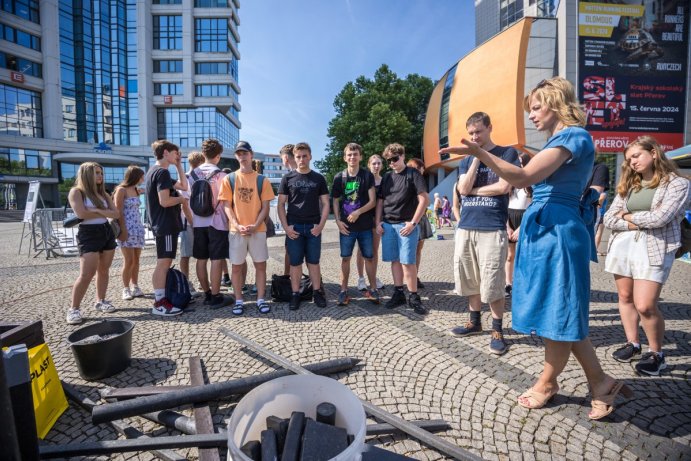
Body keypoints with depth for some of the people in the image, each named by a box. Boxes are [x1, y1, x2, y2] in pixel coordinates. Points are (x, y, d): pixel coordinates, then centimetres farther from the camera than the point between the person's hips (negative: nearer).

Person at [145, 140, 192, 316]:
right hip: (165, 224, -11)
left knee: (165, 262, 15)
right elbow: (165, 201, -24)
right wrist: (181, 199, -6)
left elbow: (183, 186, 20)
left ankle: (161, 298, 23)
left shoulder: (155, 171, 18)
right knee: (163, 263, -8)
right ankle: (159, 303, -4)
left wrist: (179, 166, 15)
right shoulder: (162, 172, -14)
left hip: (165, 223, 11)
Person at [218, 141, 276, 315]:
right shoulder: (229, 179, 5)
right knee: (237, 266, 5)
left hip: (258, 230, 0)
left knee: (260, 265, 4)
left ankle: (261, 299, 15)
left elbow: (265, 207, 1)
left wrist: (255, 225, -12)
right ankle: (239, 301, 17)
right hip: (236, 230, 0)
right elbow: (227, 206, 1)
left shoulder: (262, 180, 4)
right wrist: (237, 225, -13)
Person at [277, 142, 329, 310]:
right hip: (294, 227, 0)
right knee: (295, 262, 5)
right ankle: (295, 294, 14)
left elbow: (325, 204, 5)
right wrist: (286, 227, -8)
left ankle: (317, 292, 18)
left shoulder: (318, 178, 6)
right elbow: (281, 204, 3)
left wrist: (321, 225, -6)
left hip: (313, 227, 1)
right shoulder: (288, 178, 4)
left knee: (313, 262, 8)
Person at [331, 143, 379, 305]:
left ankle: (373, 289, 19)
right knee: (345, 258, 5)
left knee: (369, 257, 6)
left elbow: (372, 201, -4)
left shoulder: (367, 176, -1)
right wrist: (338, 220, -3)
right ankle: (343, 290, 15)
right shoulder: (339, 177, 4)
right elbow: (335, 201, 9)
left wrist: (358, 212, -18)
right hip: (346, 225, 1)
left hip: (365, 225, 0)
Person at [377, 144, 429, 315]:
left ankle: (413, 297, 5)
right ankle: (398, 294, 18)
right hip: (388, 225, 5)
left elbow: (424, 200, -7)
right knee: (395, 260, 8)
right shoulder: (386, 177, 13)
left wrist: (413, 223, -12)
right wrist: (378, 222, 6)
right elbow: (380, 201, 17)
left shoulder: (413, 174, -2)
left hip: (406, 225, -5)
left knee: (407, 261, -6)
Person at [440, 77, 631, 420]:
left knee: (558, 314, 4)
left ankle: (547, 384, 21)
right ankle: (600, 383, 26)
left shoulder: (573, 136, -11)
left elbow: (524, 177, -25)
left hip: (556, 233, -10)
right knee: (561, 314, 14)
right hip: (543, 230, 10)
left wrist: (479, 153, -30)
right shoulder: (561, 139, 20)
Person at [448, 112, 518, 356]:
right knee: (470, 279, 12)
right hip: (465, 227, 5)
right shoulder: (466, 160, 15)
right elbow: (463, 189, -1)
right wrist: (476, 157, -2)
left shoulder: (507, 153, 3)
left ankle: (497, 330, 14)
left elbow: (504, 187, -10)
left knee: (492, 283, -1)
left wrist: (473, 190, -1)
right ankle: (474, 321, 28)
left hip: (492, 228, -5)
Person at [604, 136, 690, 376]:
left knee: (645, 305, -10)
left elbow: (659, 218, -15)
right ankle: (633, 344, 25)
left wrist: (628, 216, 0)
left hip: (654, 248, -5)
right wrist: (638, 223, -9)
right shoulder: (627, 185, 12)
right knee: (625, 297, 9)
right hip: (622, 244, 5)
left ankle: (656, 353, 12)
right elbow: (609, 219, 5)